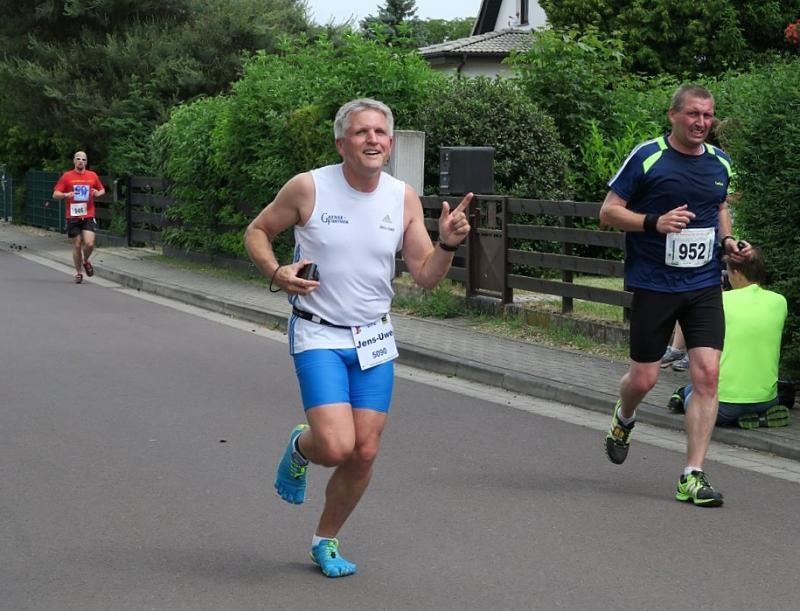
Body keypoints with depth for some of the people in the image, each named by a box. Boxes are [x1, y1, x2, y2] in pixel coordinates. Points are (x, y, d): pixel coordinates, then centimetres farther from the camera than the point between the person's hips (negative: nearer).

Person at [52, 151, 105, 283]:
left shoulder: (93, 176, 7)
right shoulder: (66, 176, 2)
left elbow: (102, 190, 21)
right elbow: (55, 194, 1)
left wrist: (97, 193, -3)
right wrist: (66, 195, -20)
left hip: (88, 216, 1)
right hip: (73, 217, -1)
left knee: (89, 244, -13)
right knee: (76, 246, 3)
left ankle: (85, 261, 19)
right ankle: (78, 273, 18)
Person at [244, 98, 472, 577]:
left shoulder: (404, 198, 1)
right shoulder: (308, 188, -10)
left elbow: (426, 276, 2)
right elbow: (257, 232, 3)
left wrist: (447, 244, -18)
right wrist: (277, 273, -15)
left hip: (375, 340, 4)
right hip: (319, 335, -4)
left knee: (364, 453, 2)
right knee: (336, 445, -19)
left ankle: (326, 541, 26)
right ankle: (300, 449, 19)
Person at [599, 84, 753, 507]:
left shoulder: (719, 162, 8)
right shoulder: (646, 157, -8)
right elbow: (608, 211, -5)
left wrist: (728, 241, 5)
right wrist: (655, 222, -21)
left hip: (705, 286, 4)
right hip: (654, 286, -3)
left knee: (707, 375, -8)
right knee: (643, 378, 3)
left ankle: (692, 477, -1)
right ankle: (623, 419, 42)